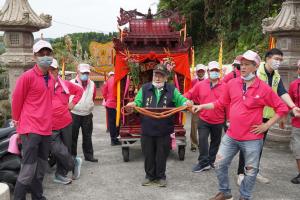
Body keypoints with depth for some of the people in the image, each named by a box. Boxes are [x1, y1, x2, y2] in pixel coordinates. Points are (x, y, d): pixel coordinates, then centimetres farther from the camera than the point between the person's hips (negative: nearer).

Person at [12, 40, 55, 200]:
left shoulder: (51, 78, 10)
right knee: (28, 171, -6)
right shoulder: (27, 76, -11)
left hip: (46, 129, 7)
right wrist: (18, 121, 5)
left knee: (41, 169, 17)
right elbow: (16, 100, -4)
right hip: (31, 129, -7)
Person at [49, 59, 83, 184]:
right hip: (50, 127, -4)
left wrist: (73, 103, 8)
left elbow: (79, 90, 19)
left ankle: (60, 174, 33)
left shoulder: (65, 85, 4)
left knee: (66, 150, 14)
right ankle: (75, 162, 14)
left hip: (66, 123, 4)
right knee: (60, 152, -16)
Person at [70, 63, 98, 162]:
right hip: (74, 114, -3)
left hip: (87, 115, 4)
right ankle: (72, 156, 17)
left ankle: (89, 155, 21)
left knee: (87, 136, 11)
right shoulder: (72, 83, -9)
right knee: (73, 136, 6)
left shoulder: (92, 84, 5)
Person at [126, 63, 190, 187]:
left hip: (164, 130, -1)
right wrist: (133, 104, -19)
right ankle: (150, 176, 30)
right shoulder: (144, 88, 6)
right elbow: (138, 102, 3)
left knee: (162, 155, 10)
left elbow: (181, 100, -2)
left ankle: (161, 177, 28)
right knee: (148, 155, 12)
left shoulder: (172, 90, 2)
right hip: (147, 129, 1)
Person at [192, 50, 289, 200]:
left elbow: (282, 108, -4)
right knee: (220, 164, 10)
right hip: (231, 136, 3)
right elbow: (220, 102, 10)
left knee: (251, 170, 12)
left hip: (252, 139, -3)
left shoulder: (264, 88, -11)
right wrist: (202, 106, 3)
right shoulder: (232, 84, -1)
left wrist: (267, 125, -8)